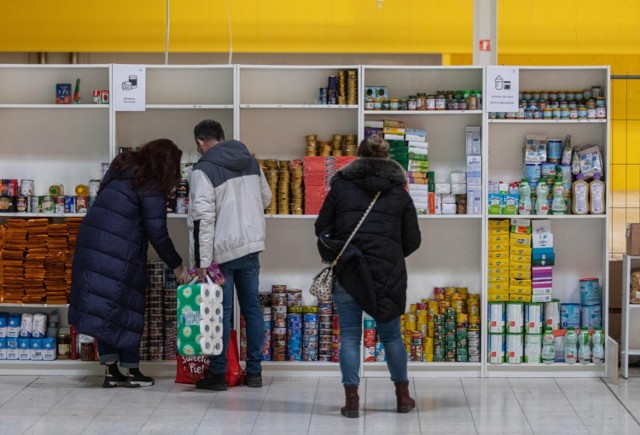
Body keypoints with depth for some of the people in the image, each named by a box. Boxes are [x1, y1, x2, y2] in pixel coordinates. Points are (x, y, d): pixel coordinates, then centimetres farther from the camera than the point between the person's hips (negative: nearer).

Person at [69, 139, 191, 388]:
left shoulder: (122, 168, 16)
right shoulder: (151, 187, -7)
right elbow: (157, 232, -8)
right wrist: (177, 266, 0)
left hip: (91, 241, 7)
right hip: (119, 252, -7)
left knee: (101, 306, 8)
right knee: (126, 307, 3)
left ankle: (111, 371, 10)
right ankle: (131, 372, 9)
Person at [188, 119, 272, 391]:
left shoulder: (204, 170, -12)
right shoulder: (251, 162, 9)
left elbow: (202, 219, -17)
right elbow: (266, 198, 21)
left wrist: (201, 263, -17)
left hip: (222, 251, -6)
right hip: (252, 246, 6)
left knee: (220, 312, 1)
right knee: (252, 309, 11)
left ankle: (218, 374, 7)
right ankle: (254, 372, 16)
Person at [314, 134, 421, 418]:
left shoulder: (341, 185, 5)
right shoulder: (399, 192, 8)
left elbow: (322, 227, 6)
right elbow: (412, 240, 9)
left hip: (347, 268, -1)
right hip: (388, 271, 1)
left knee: (349, 334, 4)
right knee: (391, 335, 14)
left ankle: (351, 399, -1)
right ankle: (403, 395, 21)